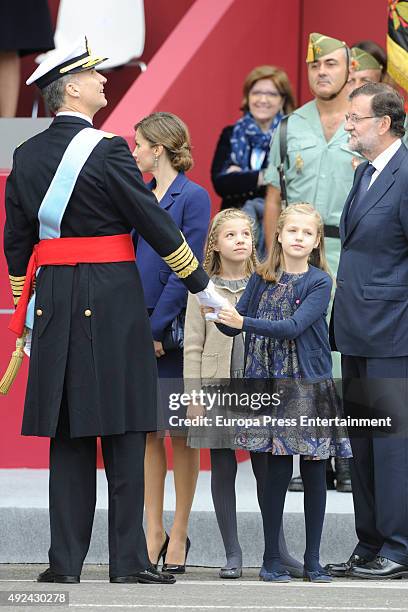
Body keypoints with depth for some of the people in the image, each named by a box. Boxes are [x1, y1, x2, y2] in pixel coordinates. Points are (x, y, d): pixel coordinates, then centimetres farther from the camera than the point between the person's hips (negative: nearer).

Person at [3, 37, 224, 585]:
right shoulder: (107, 151, -11)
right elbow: (155, 222, -8)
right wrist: (201, 286, 1)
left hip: (53, 303, 6)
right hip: (112, 302, -6)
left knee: (67, 436, 8)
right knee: (122, 434, 0)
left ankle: (65, 561, 7)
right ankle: (128, 560, 1)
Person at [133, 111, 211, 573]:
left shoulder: (193, 198, -7)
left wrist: (156, 327, -15)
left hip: (174, 327, -6)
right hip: (137, 326, 6)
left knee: (180, 431, 3)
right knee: (146, 430, 5)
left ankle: (179, 534, 10)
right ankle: (153, 531, 10)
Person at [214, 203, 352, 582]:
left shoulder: (319, 282, -3)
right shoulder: (262, 279, 6)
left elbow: (295, 326, -15)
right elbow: (234, 326, 10)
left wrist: (244, 322, -21)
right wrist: (219, 314, -12)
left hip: (310, 386, -1)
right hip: (270, 384, 1)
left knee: (314, 472, 3)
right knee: (277, 471, -4)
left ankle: (312, 561, 11)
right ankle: (271, 558, 5)